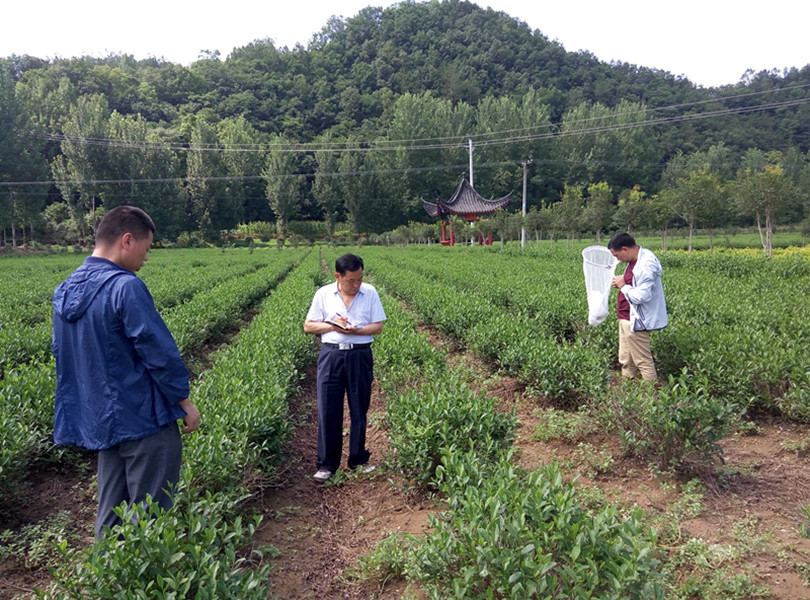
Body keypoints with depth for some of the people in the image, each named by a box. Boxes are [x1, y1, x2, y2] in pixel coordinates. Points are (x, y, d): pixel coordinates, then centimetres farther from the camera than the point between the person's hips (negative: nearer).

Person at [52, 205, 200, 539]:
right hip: (143, 420, -8)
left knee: (111, 513, 17)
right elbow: (160, 352, -19)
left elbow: (63, 355, 16)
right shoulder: (125, 287, -20)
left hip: (99, 421, 8)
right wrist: (185, 401, -7)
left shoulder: (65, 291, 7)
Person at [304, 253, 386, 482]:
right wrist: (332, 325, -11)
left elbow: (378, 326, 1)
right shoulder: (323, 294, 2)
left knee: (359, 410, 8)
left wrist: (354, 330, -16)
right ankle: (327, 464, 12)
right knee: (328, 411, 0)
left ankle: (359, 460, 23)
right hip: (331, 355, 0)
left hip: (360, 356, 0)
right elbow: (308, 326, 6)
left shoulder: (370, 293, 2)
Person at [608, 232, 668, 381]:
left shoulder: (645, 265, -24)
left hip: (635, 322, -10)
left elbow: (641, 296, -29)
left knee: (643, 361, 1)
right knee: (626, 360, 20)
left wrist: (623, 286, -14)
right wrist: (622, 283, 4)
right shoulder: (635, 260, 8)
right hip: (626, 318, 10)